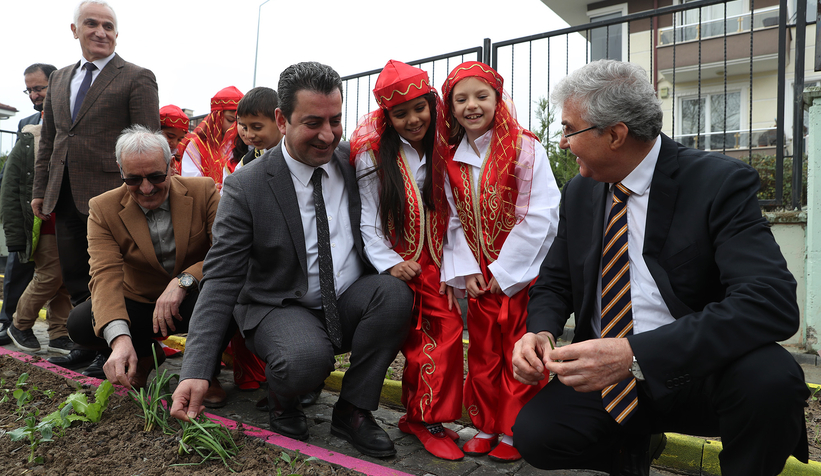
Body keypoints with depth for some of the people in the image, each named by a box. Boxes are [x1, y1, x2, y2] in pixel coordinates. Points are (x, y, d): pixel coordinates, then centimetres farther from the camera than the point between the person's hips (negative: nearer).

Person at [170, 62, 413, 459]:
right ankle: (283, 403, 4)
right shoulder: (245, 187, -12)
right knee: (307, 358, -35)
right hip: (281, 308, -3)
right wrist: (196, 371, -22)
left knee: (394, 291, -27)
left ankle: (352, 411, -8)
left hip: (349, 305, 4)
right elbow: (221, 279, -13)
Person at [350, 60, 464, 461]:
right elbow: (367, 220, -4)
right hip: (397, 268, -2)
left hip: (435, 266, 3)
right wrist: (389, 263, -15)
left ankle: (427, 418, 10)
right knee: (417, 345, -3)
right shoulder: (373, 155, -2)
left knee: (448, 334, -8)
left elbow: (451, 216, 5)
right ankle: (424, 417, 19)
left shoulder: (442, 151, 6)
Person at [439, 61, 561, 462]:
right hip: (480, 277, 5)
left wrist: (504, 271, -15)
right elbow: (455, 221, 7)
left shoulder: (524, 147, -12)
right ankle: (486, 425, 30)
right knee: (482, 353, 13)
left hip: (524, 272, -4)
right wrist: (466, 270, -5)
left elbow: (541, 215, -16)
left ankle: (514, 431, 23)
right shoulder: (452, 159, 3)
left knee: (520, 354, 5)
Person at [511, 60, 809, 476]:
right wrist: (540, 332, -14)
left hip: (697, 376, -3)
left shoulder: (721, 182, -13)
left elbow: (772, 301, -26)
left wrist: (635, 355, -35)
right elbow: (554, 283, 10)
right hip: (606, 379, 4)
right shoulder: (579, 192, 4)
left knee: (769, 376, -33)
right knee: (534, 433, -20)